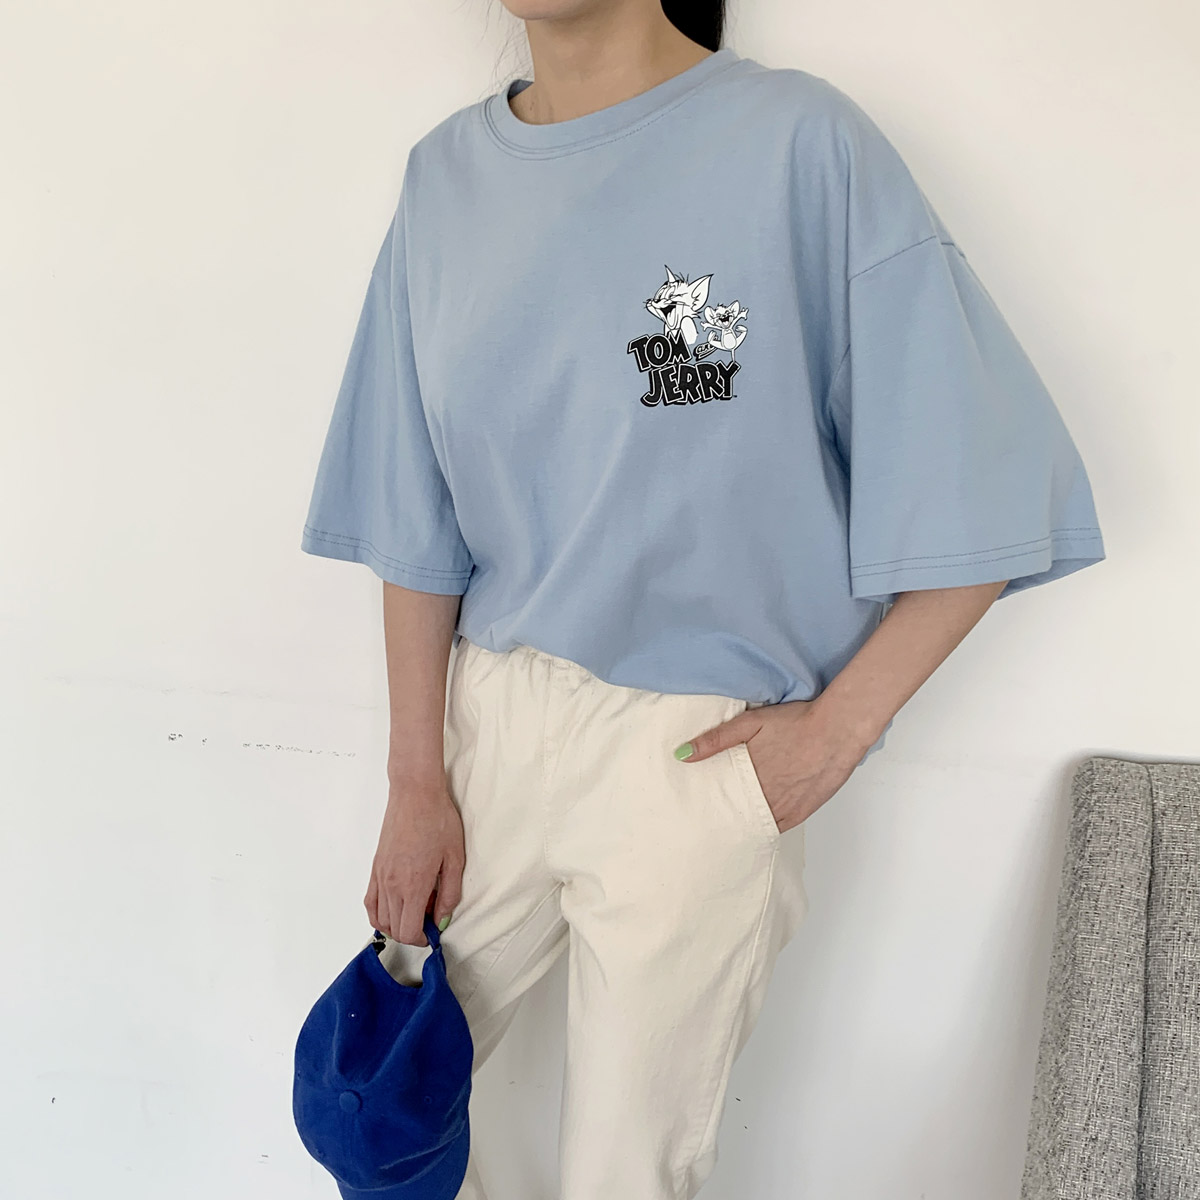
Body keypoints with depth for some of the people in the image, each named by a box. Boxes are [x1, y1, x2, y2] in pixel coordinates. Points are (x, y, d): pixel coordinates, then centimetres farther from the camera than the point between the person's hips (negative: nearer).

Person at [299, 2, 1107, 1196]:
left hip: (698, 753, -4)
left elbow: (982, 484, -10)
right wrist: (415, 781, 1)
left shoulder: (799, 142, -11)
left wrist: (836, 731, -10)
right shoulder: (447, 174, 4)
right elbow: (413, 519, 4)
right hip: (488, 721, 5)